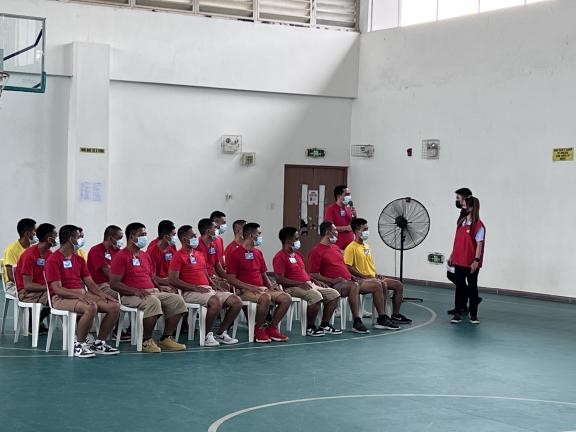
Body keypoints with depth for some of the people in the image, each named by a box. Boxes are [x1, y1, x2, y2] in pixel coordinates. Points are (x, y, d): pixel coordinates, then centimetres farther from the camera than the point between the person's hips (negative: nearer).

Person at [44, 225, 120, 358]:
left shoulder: (79, 259, 18)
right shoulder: (53, 260, -7)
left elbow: (90, 283, 14)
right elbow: (57, 289, -15)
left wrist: (104, 295, -5)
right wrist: (79, 296, -27)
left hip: (83, 295, 8)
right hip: (62, 298, -8)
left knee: (114, 306, -11)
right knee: (91, 308, -36)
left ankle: (99, 343, 1)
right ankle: (79, 345, -19)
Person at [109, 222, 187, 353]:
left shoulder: (145, 256, 21)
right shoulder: (121, 256, -4)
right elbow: (114, 283, -11)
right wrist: (135, 291, -23)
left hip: (152, 292, 8)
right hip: (130, 296, -8)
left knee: (177, 300, -9)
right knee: (153, 302, -36)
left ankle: (166, 338, -2)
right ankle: (146, 341, -21)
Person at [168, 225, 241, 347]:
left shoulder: (200, 255, 22)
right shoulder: (179, 256, -3)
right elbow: (173, 280, -11)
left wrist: (216, 287, 8)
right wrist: (195, 288, -16)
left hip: (208, 289, 8)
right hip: (191, 292, -8)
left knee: (236, 301, -7)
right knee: (215, 302, -36)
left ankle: (220, 333, 2)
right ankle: (207, 335, -17)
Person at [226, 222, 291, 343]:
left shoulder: (258, 253, 18)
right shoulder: (235, 254, -5)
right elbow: (231, 279, -10)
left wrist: (270, 285, 3)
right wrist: (250, 287, -20)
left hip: (262, 288, 7)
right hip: (245, 291, -7)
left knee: (286, 298, -11)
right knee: (265, 298, -36)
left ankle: (272, 328, 0)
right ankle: (259, 330, -16)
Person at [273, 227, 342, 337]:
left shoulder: (297, 255, 20)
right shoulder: (280, 257, -9)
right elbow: (279, 279, -18)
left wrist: (313, 280, 8)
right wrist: (300, 283, -24)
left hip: (308, 285, 9)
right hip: (292, 288, -9)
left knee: (334, 294, -1)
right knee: (315, 296, -35)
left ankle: (325, 325, 4)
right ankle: (310, 328, -18)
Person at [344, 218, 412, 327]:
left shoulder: (366, 246, 19)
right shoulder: (351, 248, -9)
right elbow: (348, 268, -17)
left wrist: (376, 274, 9)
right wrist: (364, 276, -19)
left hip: (373, 277, 9)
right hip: (362, 280, -9)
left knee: (398, 285, 1)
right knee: (383, 285, -34)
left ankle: (395, 315, 6)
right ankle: (382, 318, -28)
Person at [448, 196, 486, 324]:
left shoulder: (478, 225, -12)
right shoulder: (461, 222, 9)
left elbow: (479, 244, -14)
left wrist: (477, 260, -19)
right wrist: (452, 255, 16)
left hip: (471, 263, -6)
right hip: (459, 261, 6)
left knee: (472, 287, 5)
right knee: (459, 286, 9)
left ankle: (473, 314, 15)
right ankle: (458, 313, 15)